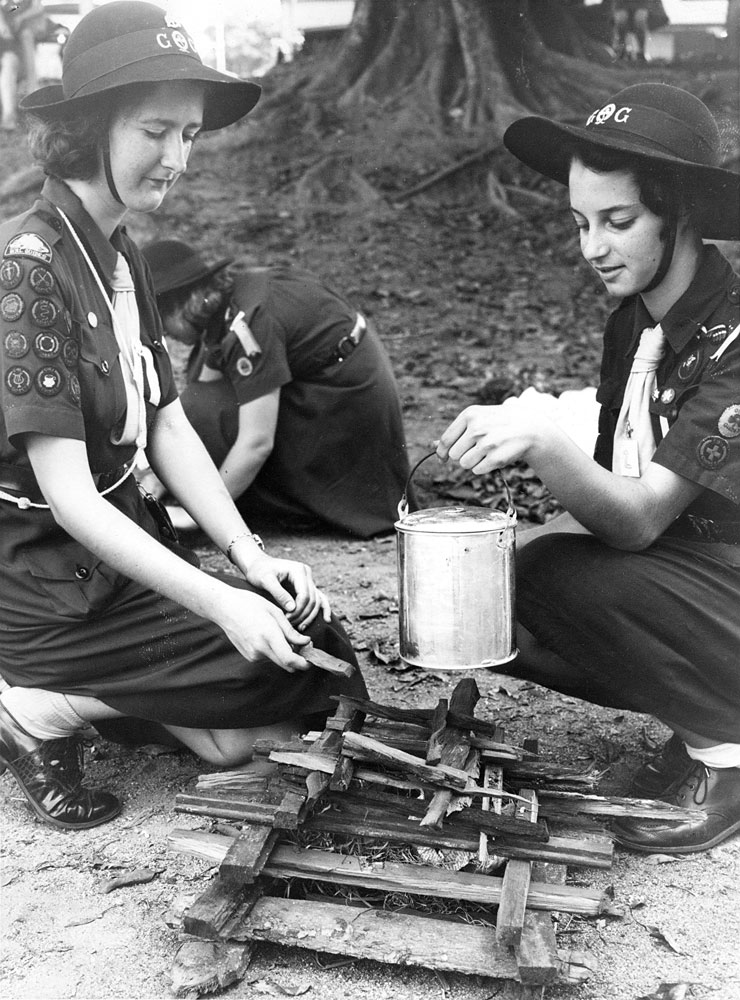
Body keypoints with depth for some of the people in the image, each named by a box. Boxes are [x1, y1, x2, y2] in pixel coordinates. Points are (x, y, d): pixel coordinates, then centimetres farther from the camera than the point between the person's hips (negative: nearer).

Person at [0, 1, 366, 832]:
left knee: (321, 635, 3)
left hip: (119, 547, 9)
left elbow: (167, 428, 6)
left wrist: (248, 556, -6)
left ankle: (93, 694, 5)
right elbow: (68, 495, -24)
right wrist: (219, 602, -29)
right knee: (306, 677, -9)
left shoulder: (119, 257, 9)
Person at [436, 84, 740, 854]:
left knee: (564, 582, -31)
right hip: (663, 574, 8)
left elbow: (640, 517, -29)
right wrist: (512, 552, -10)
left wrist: (542, 445, -45)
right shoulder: (632, 322, 2)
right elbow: (615, 500, 5)